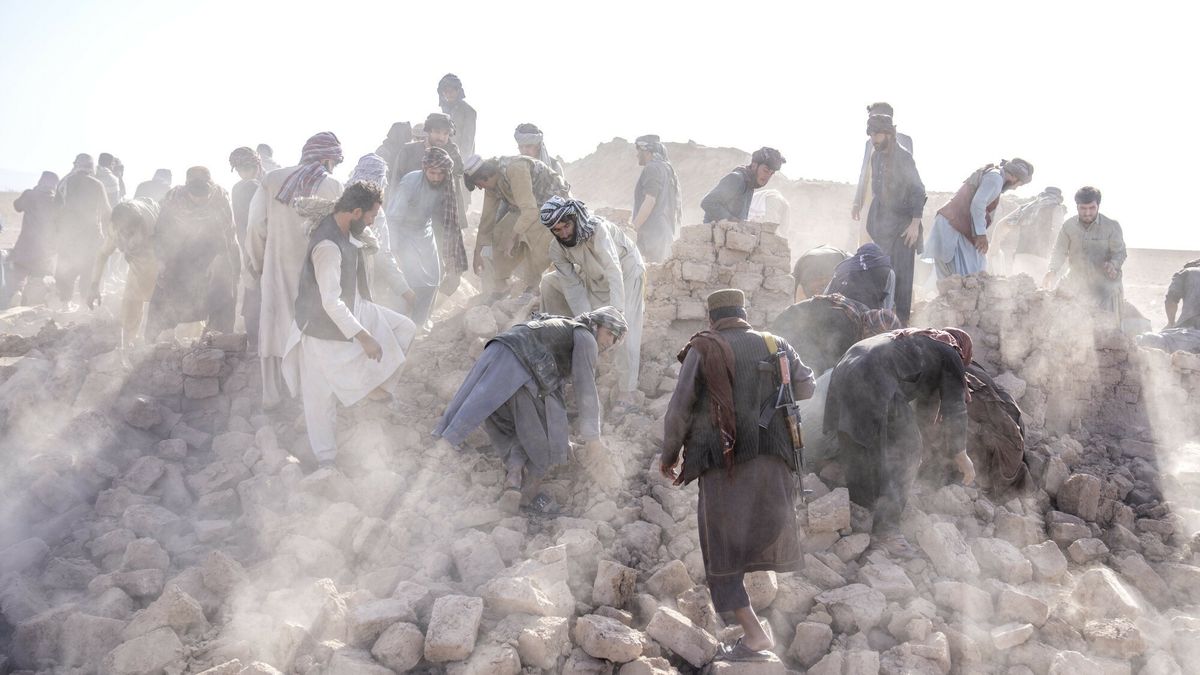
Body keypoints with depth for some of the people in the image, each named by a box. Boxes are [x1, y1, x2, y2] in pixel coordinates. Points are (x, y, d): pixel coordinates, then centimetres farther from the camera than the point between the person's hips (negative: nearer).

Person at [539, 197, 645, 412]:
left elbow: (614, 271, -46)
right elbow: (573, 286, -17)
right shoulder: (557, 248, -17)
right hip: (594, 277, 6)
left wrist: (616, 312, -55)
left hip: (626, 271, -6)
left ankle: (626, 396, -15)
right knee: (549, 281, 2)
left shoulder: (598, 229, -37)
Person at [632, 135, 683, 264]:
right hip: (667, 232, 10)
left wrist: (633, 228, -16)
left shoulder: (652, 169, -9)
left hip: (654, 232, -10)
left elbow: (649, 201, -18)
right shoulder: (667, 168, 21)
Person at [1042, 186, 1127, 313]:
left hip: (1104, 284, -3)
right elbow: (1060, 251, 2)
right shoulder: (1069, 225, -1)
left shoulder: (1112, 226, -7)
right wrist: (1052, 271, -18)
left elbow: (1119, 252, -5)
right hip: (1076, 284, 3)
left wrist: (1113, 265, -29)